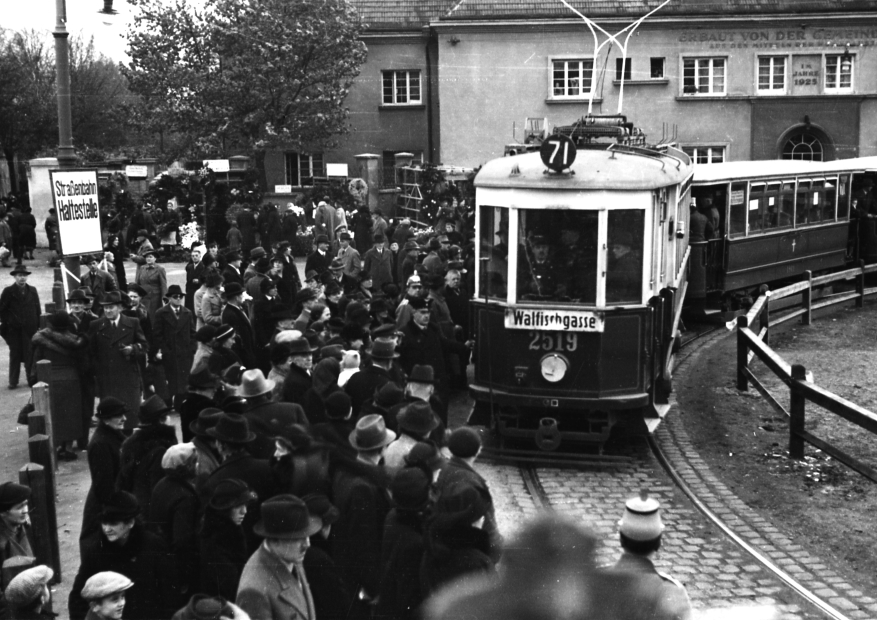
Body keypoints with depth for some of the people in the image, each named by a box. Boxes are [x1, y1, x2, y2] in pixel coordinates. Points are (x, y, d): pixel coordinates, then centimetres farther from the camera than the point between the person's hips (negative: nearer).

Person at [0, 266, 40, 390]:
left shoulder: (32, 291, 6)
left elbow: (37, 309, 7)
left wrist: (38, 326, 3)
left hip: (30, 328, 1)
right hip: (14, 330, -1)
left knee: (30, 355, 1)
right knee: (14, 356, 4)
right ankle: (13, 382, 10)